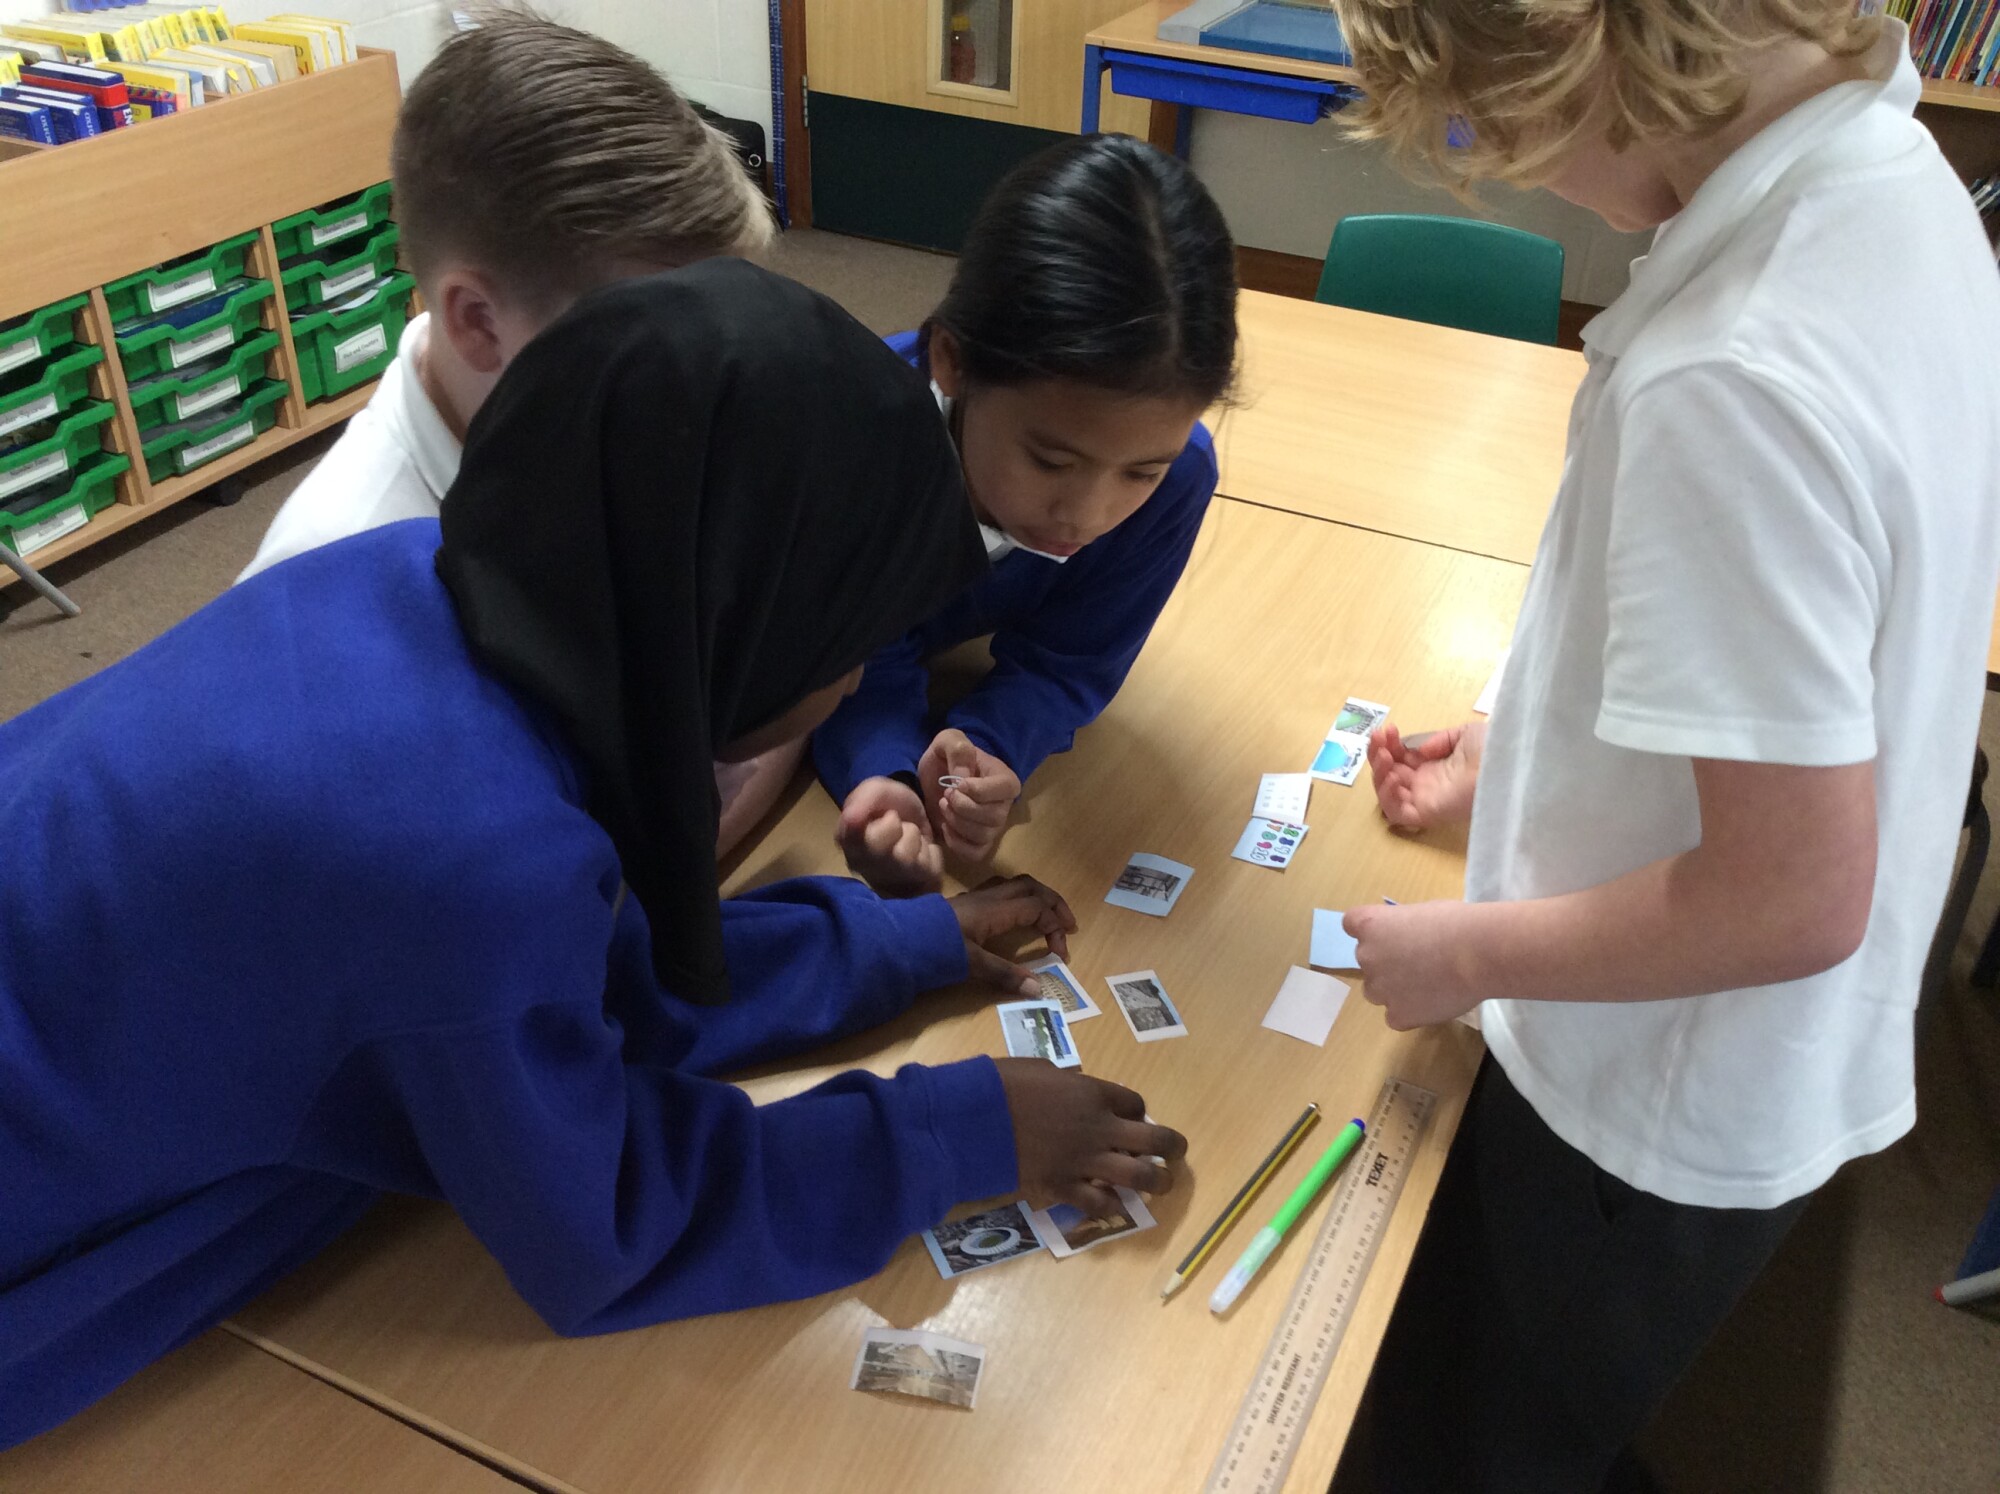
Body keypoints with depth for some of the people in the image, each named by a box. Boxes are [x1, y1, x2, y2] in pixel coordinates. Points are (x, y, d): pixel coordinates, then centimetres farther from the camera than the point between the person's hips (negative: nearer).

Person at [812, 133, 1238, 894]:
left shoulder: (1176, 471, -33)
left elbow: (1068, 663, -22)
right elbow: (862, 667, -30)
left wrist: (989, 751, -45)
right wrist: (886, 777, -54)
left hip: (964, 670, 4)